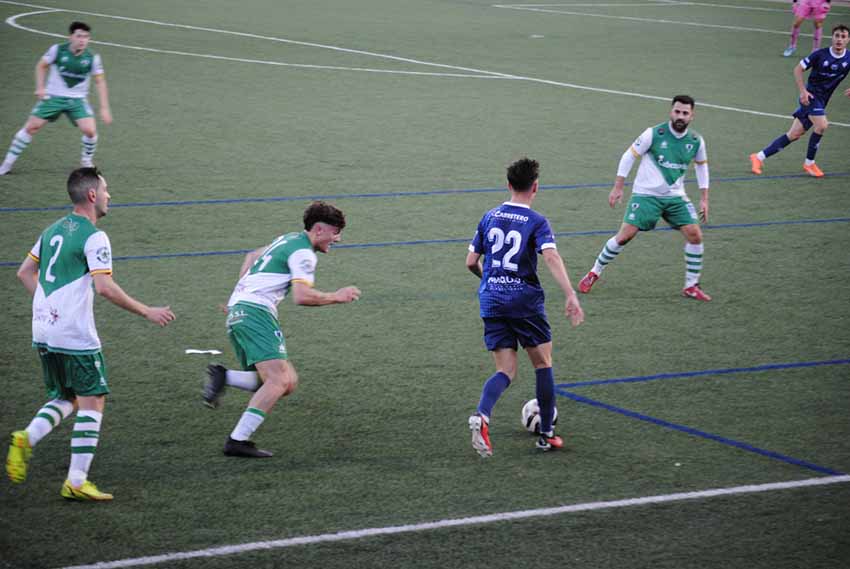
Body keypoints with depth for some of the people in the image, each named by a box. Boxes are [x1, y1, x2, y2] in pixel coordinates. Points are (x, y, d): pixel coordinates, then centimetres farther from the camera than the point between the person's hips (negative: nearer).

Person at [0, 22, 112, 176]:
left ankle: (86, 161, 12)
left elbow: (100, 82, -1)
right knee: (31, 127, -6)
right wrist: (40, 87, -6)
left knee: (90, 130, -18)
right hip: (53, 97, -1)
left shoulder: (92, 58, -9)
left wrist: (104, 108, -4)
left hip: (77, 100, 1)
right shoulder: (57, 50, -12)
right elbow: (41, 66, 5)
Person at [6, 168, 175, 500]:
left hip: (43, 332, 8)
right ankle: (76, 482, -1)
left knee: (64, 399, 19)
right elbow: (105, 287, -21)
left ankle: (27, 438, -7)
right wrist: (147, 312, -13)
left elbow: (25, 272, 21)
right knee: (92, 401, 1)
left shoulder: (54, 230, 13)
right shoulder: (93, 237, -12)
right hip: (75, 335, -8)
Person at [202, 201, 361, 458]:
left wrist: (241, 291, 34)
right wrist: (337, 297, -5)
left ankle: (224, 377, -5)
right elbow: (302, 296, -19)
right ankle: (238, 441, -27)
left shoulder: (288, 240, 23)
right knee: (279, 381, -20)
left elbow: (252, 256, 38)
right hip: (256, 312, -10)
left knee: (289, 381, 6)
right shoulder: (303, 252, -7)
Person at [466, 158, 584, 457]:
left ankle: (481, 415, -24)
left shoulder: (489, 218, 8)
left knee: (506, 371, 6)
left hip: (491, 301, 4)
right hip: (525, 301, -4)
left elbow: (471, 262, 11)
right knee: (543, 364, 14)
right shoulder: (537, 222, -7)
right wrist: (571, 295, -29)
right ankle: (547, 434, 17)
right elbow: (551, 257, -23)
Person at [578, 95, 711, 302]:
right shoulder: (653, 134, -14)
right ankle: (594, 273, 10)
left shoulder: (696, 141, -2)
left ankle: (691, 286, 6)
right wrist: (618, 187, -6)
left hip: (675, 196, 4)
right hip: (646, 194, -3)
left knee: (695, 235, -9)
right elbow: (629, 156, -5)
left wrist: (704, 199, 12)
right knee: (625, 235, -10)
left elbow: (702, 166, 16)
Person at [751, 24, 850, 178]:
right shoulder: (820, 55, -12)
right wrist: (803, 91, -14)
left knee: (794, 134, 3)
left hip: (821, 101, 5)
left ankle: (759, 157, 11)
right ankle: (809, 163, -7)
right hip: (810, 96, -5)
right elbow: (798, 69, -4)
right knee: (821, 125, -26)